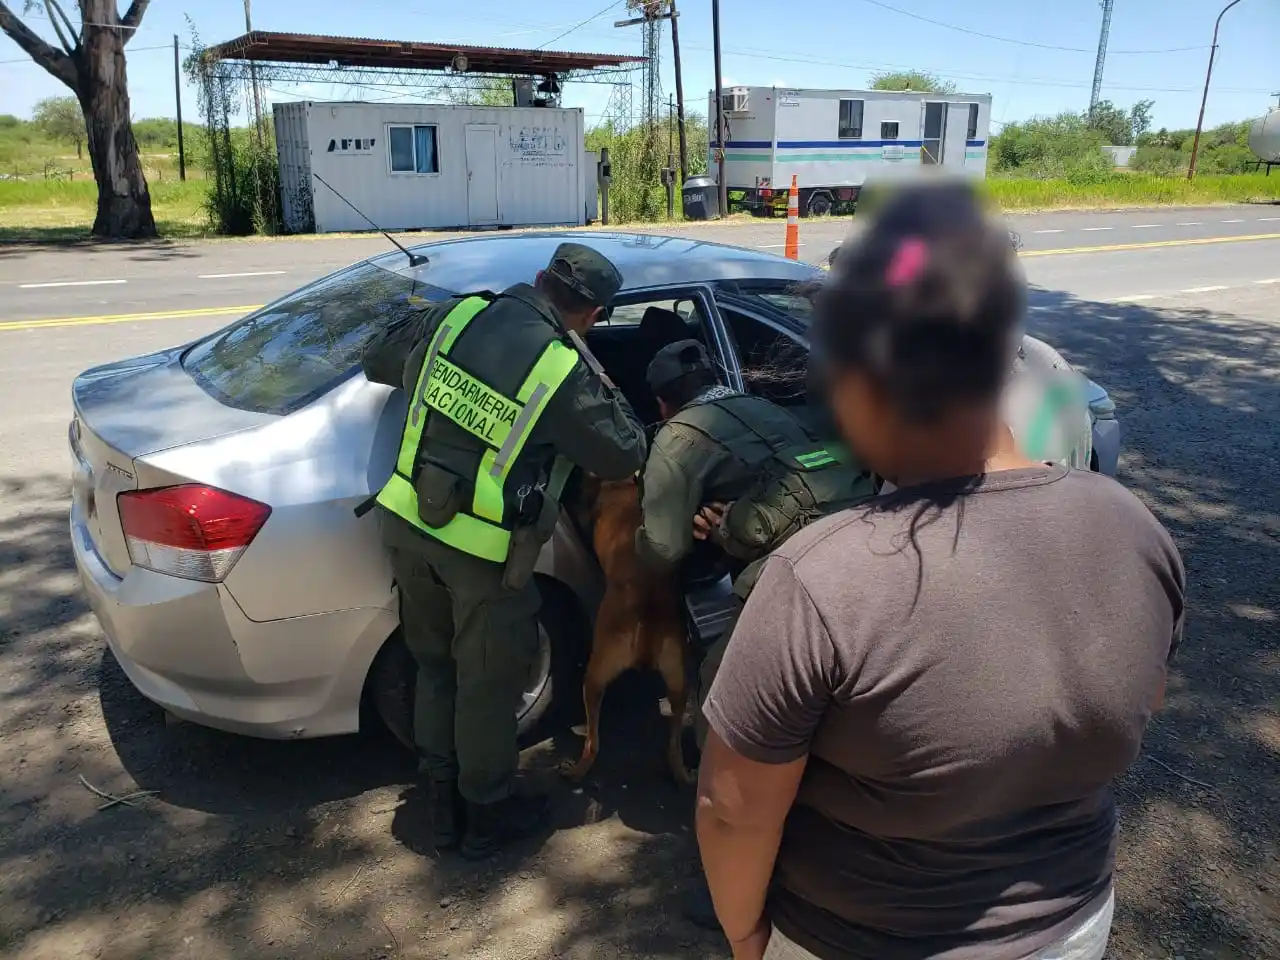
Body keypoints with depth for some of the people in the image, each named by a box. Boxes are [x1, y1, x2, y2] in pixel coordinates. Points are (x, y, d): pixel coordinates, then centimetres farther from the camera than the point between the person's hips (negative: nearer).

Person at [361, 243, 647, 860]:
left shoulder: (455, 316, -2)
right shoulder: (567, 370, -16)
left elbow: (379, 360, 13)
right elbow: (624, 456, -5)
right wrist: (604, 393, 10)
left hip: (405, 524, 6)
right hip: (482, 554, -5)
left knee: (434, 665, 22)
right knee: (488, 684, 14)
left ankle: (441, 805, 37)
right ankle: (488, 814, 33)